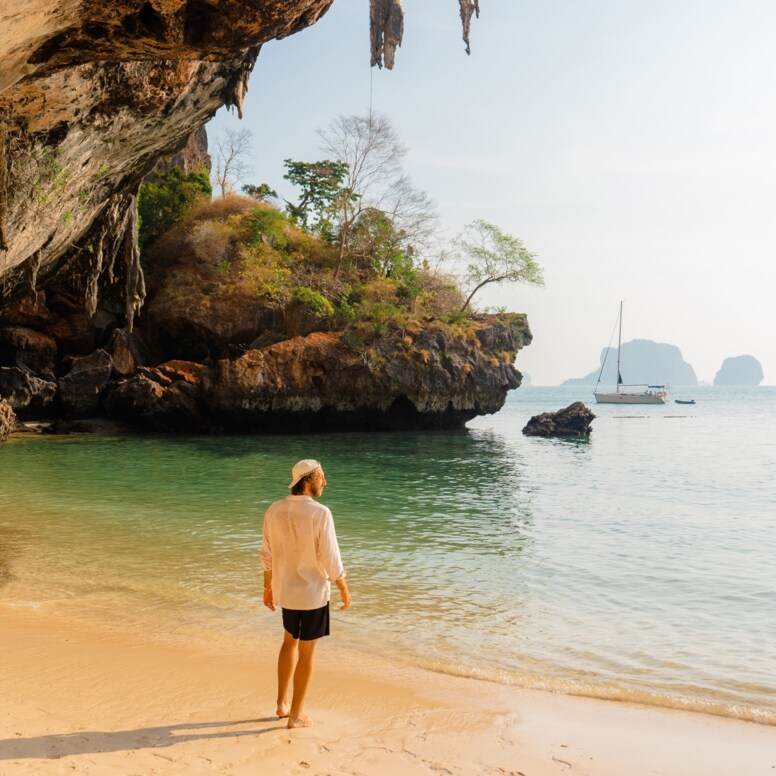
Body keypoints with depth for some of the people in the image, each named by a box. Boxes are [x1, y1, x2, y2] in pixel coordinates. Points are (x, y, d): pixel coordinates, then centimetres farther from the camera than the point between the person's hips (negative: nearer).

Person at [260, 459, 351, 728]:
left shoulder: (274, 510, -3)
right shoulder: (320, 513, -20)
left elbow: (267, 555, 4)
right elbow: (330, 558, -17)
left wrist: (268, 587, 16)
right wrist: (344, 589, -4)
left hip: (285, 590, 6)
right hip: (313, 593, -6)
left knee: (290, 641, 25)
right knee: (306, 651, 8)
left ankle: (282, 703, 32)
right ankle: (296, 715, 19)